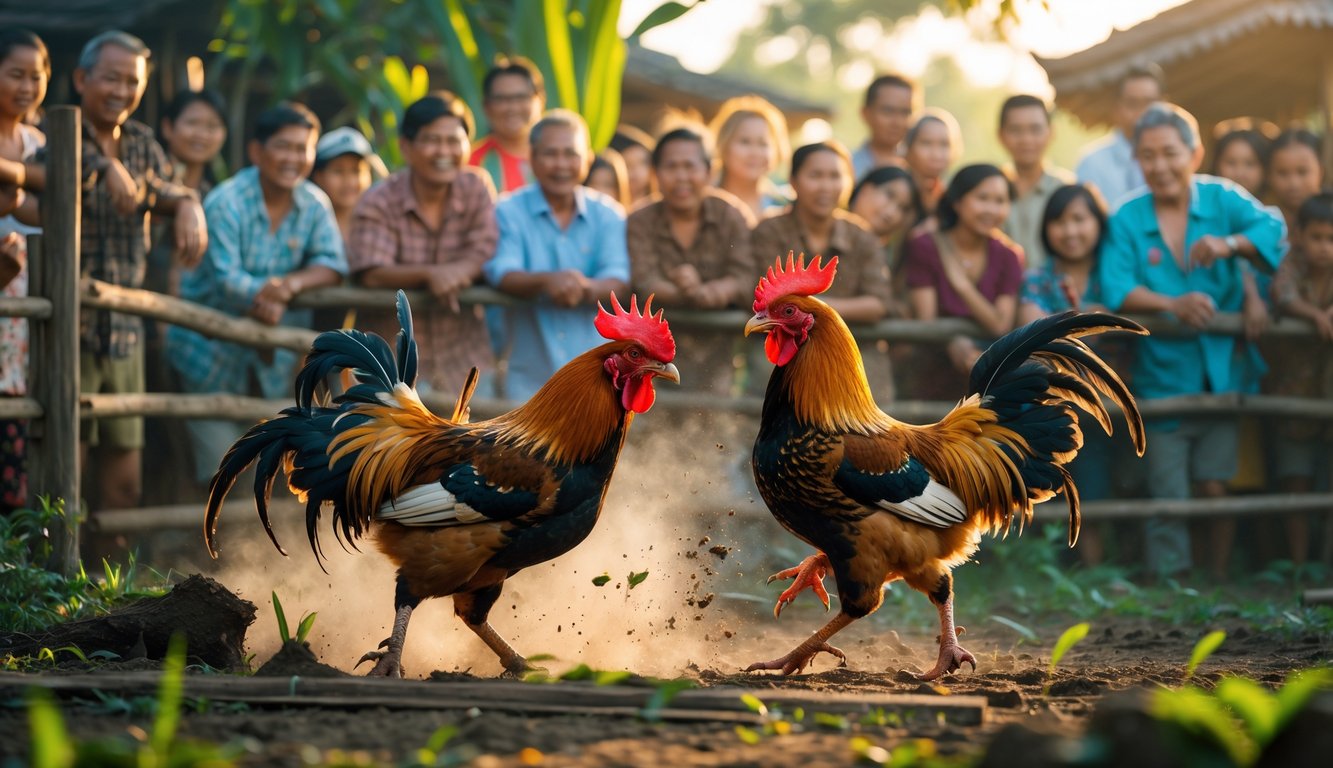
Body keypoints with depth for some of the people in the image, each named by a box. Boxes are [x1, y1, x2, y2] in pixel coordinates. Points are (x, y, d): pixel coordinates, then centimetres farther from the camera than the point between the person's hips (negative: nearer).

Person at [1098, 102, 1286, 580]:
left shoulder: (1222, 199, -1)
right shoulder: (1128, 220, -2)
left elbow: (1271, 229, -18)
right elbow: (1115, 288, -15)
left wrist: (1230, 244, -38)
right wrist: (1172, 304, -32)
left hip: (1221, 373, 0)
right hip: (1162, 376, 0)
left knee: (1215, 486, 3)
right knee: (1167, 497, 2)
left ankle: (1219, 583, 16)